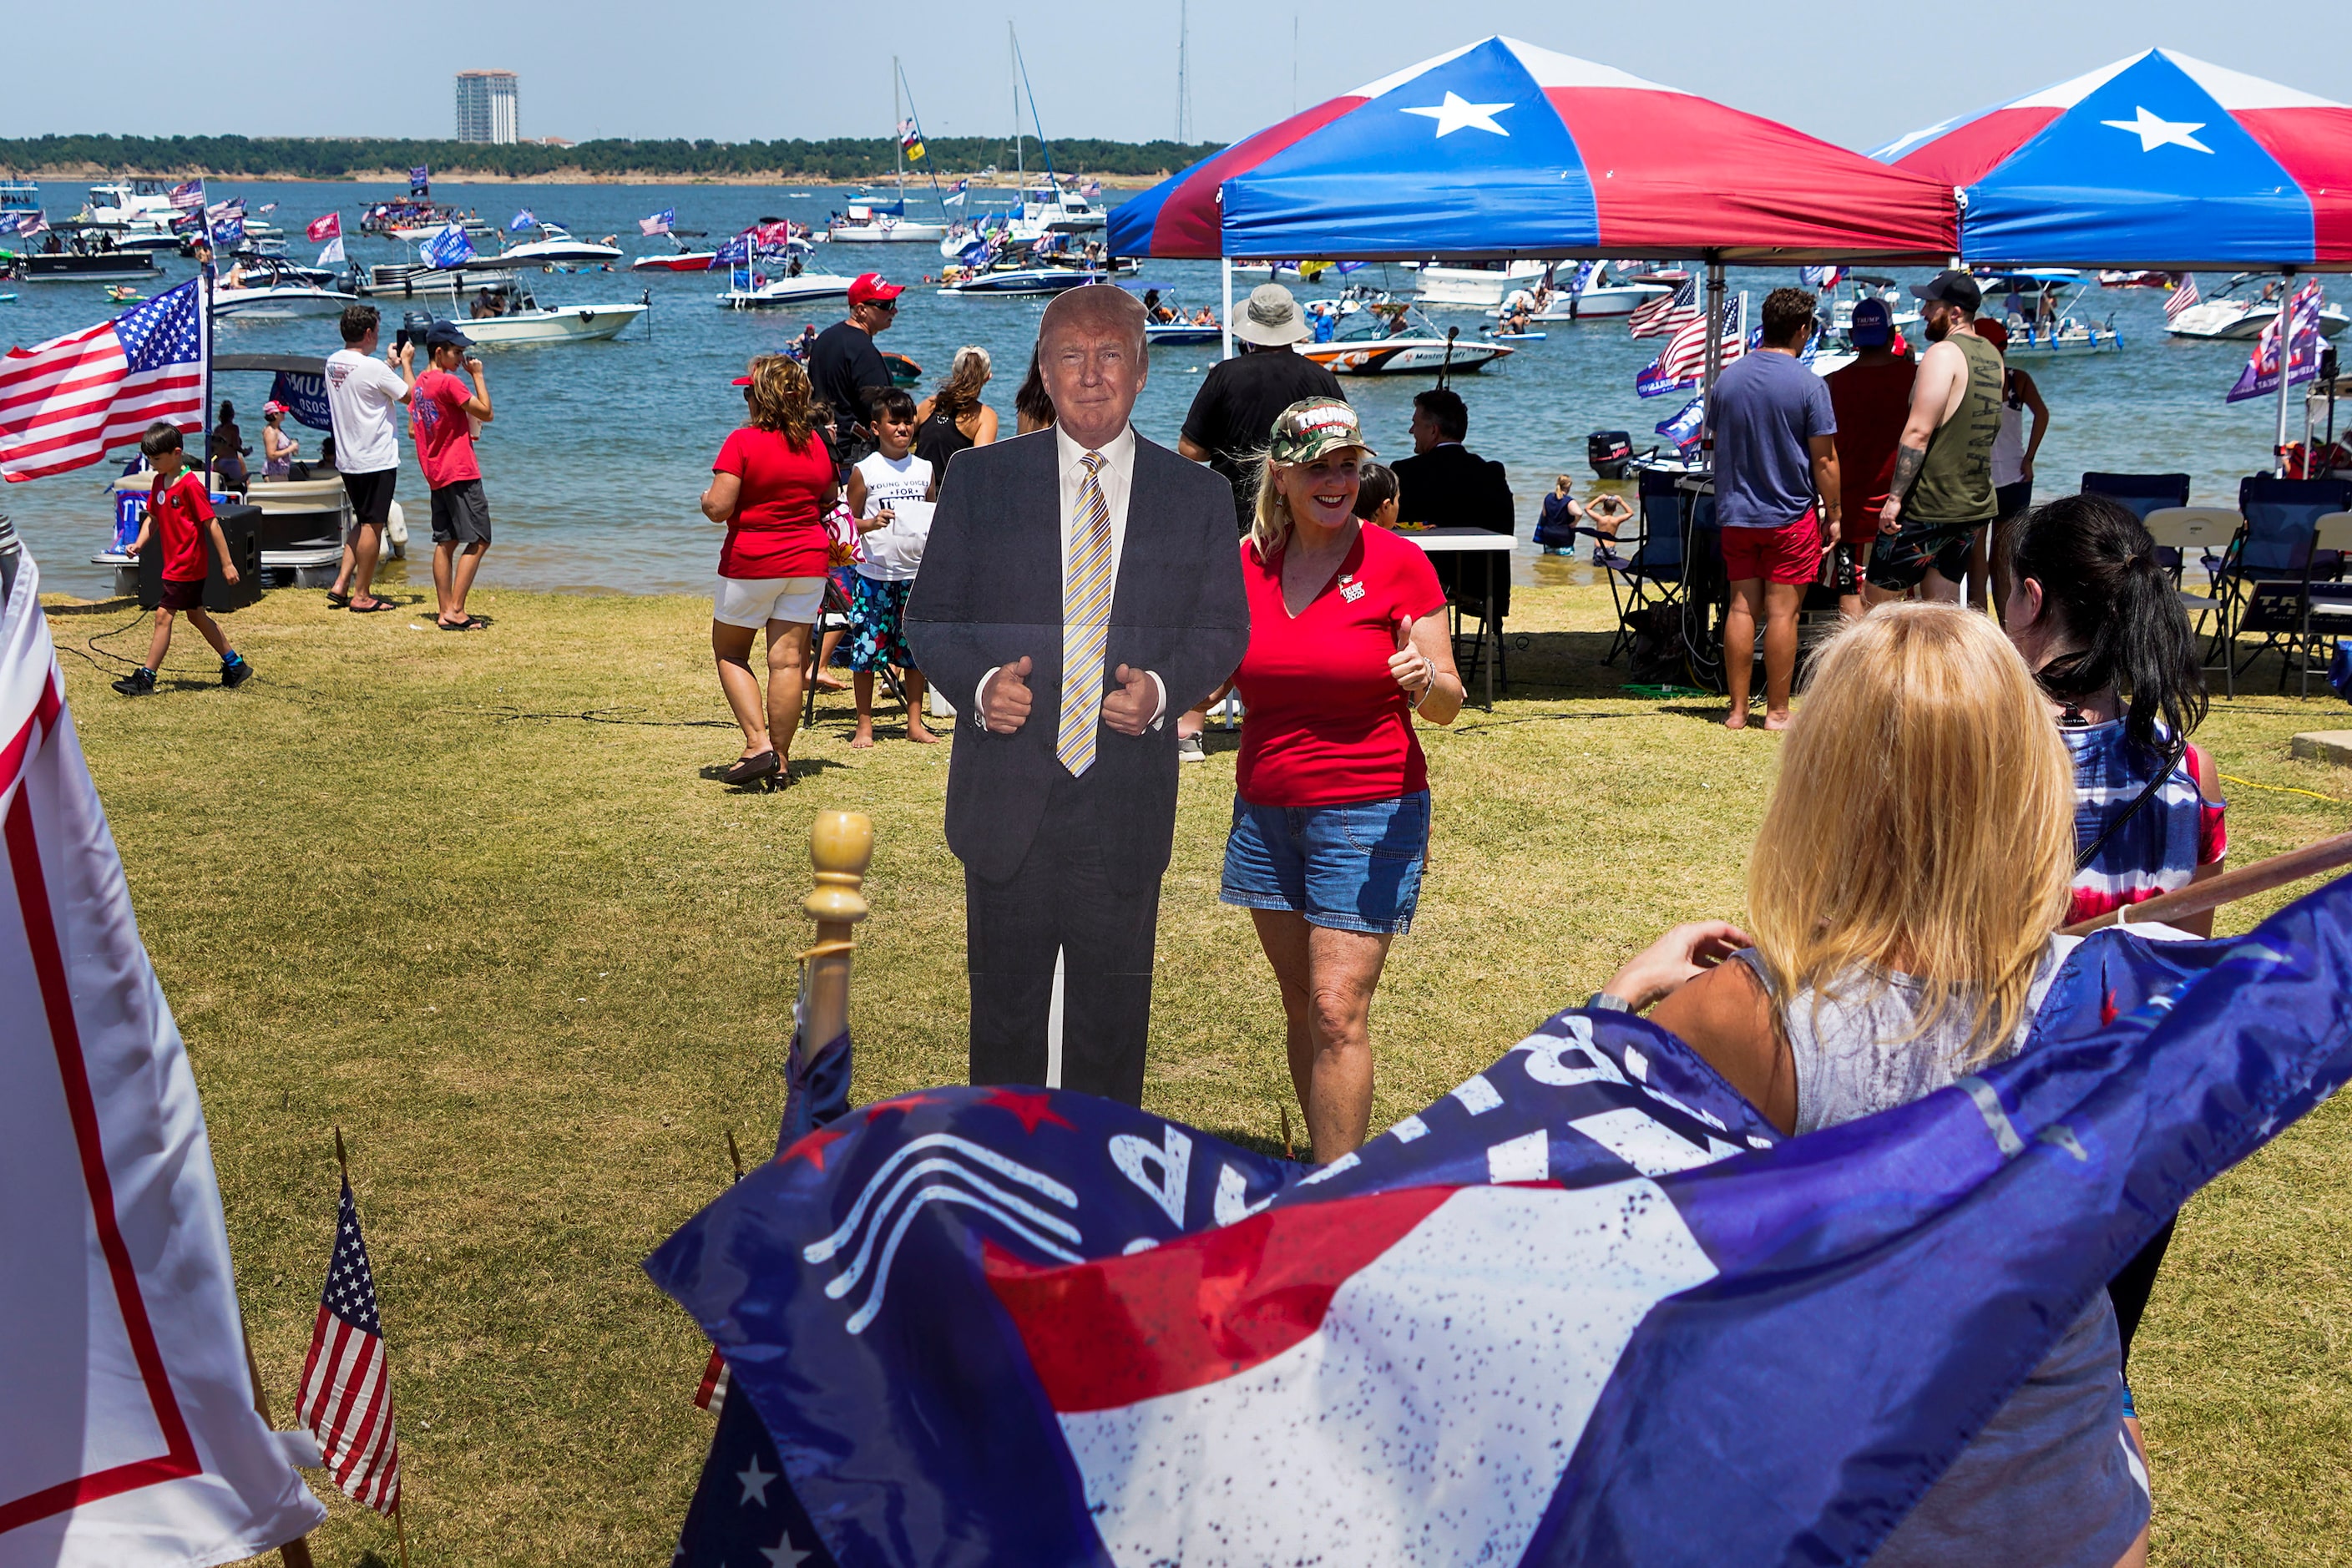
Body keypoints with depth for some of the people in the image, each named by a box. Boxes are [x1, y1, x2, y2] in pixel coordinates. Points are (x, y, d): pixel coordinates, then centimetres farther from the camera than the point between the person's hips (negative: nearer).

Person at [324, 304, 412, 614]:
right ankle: (362, 596, 5)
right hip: (377, 460, -8)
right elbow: (410, 395, -7)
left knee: (363, 523, 19)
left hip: (347, 460, 8)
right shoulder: (372, 368, -18)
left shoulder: (333, 362, 7)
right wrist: (406, 363, 8)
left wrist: (391, 364, 25)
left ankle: (341, 585, 14)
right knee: (372, 526, 0)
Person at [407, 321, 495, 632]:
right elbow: (486, 413, -13)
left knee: (446, 542, 10)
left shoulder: (419, 384, 12)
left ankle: (445, 611, 9)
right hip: (461, 473, -9)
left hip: (436, 475, 9)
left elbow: (412, 430, 18)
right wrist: (478, 376, -6)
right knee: (478, 541, -7)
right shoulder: (449, 382, -15)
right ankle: (455, 611, -13)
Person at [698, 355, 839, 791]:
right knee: (788, 660, 5)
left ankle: (758, 743, -2)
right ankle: (780, 761, 7)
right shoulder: (816, 444, 4)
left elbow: (718, 508, -18)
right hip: (808, 562, 5)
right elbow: (831, 499, 17)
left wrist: (706, 498, 4)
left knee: (730, 653, 12)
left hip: (751, 562, -4)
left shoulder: (743, 442, -13)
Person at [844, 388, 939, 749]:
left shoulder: (924, 470, 9)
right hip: (874, 572, -3)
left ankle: (915, 722, 15)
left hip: (916, 571, 3)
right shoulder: (864, 471, -2)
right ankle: (864, 726, 7)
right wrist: (871, 523, -19)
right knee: (866, 649, -2)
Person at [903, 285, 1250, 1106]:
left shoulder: (1199, 496, 5)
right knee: (1005, 1010, 8)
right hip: (1006, 800, 0)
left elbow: (1224, 630, 7)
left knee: (1113, 1022, 9)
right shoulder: (980, 478, 3)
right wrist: (978, 684, -15)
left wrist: (1163, 690, -13)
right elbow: (928, 616, 5)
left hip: (1129, 803, 0)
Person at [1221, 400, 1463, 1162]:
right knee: (1300, 1007, 10)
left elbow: (1446, 704, -4)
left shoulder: (1397, 563, -7)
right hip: (1265, 812, 5)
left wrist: (1424, 679, -26)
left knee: (1338, 1010, -9)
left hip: (1369, 811, -5)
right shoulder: (1246, 564, 4)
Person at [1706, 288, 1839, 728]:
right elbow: (1824, 461, -10)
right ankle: (1777, 711, 5)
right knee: (1782, 612, 0)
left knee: (1741, 607, 8)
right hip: (1791, 514, -4)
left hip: (1735, 514, 4)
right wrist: (1833, 515, 0)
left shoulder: (1728, 377, 4)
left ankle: (1738, 709, 10)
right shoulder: (1808, 384, -11)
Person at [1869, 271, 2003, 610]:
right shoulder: (1991, 356, 13)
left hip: (1928, 506, -9)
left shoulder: (1943, 353, -14)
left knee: (1875, 603, 1)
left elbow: (1918, 432, -20)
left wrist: (1895, 496, -19)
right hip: (1975, 507, 9)